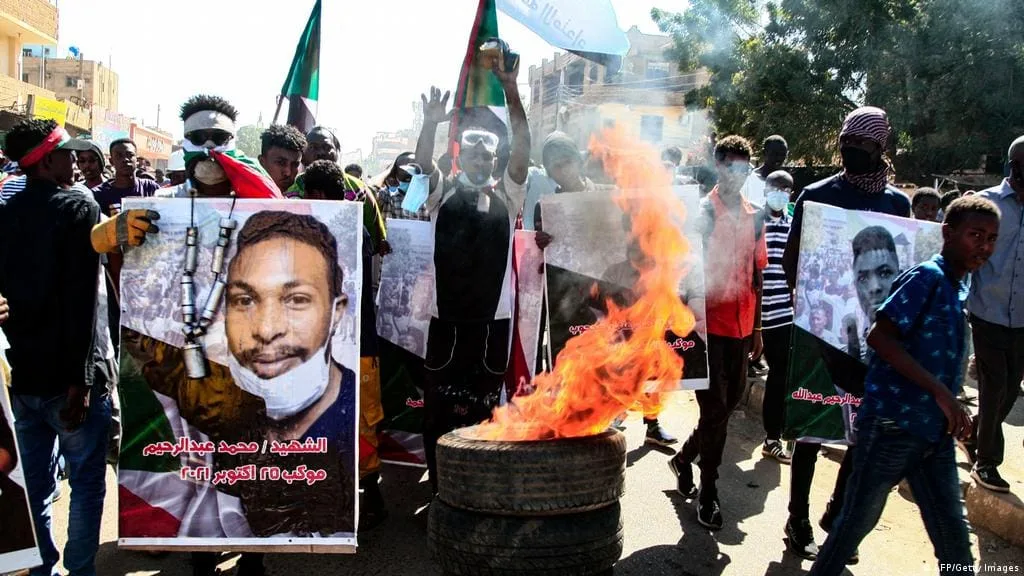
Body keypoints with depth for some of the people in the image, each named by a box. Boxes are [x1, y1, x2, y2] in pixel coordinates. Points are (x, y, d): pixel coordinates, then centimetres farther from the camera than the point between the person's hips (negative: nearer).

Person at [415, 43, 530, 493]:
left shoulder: (507, 193, 10)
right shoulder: (442, 191, 8)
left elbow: (523, 148, -2)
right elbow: (422, 159, -9)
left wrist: (512, 93, -13)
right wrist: (431, 123, -26)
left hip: (493, 317, 1)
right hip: (447, 316, -1)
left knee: (485, 407, 9)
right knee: (439, 407, 4)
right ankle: (440, 493, 17)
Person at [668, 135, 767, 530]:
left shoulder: (753, 218, 10)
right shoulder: (701, 212, -6)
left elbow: (756, 275, 15)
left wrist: (757, 329, 15)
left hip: (741, 328, 6)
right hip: (709, 324, -6)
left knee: (729, 403, 14)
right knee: (715, 409, -2)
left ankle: (683, 459, 36)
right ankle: (708, 493, 13)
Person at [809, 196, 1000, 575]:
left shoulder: (959, 286, 14)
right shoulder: (927, 277, -12)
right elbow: (879, 336, -22)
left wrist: (953, 408, 11)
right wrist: (941, 392, -23)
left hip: (935, 432, 8)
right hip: (892, 424, -8)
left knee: (954, 535, 10)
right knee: (858, 520, 6)